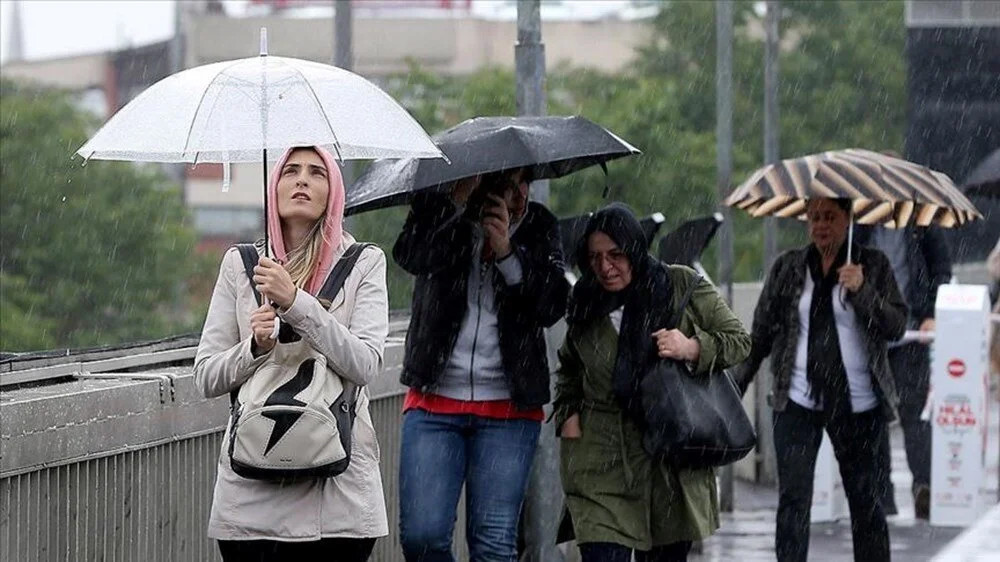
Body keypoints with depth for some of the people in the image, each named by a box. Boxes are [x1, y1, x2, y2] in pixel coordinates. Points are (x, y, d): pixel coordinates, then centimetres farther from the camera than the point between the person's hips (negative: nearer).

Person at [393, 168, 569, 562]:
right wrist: (460, 201, -27)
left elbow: (553, 306, -5)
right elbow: (410, 257, -20)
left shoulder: (539, 227, 7)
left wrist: (507, 252, -16)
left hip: (509, 409, 1)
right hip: (434, 401, -1)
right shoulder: (437, 213, 1)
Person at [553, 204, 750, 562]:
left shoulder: (682, 287, -1)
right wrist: (567, 414, 10)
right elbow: (568, 369, 26)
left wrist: (693, 349, -14)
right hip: (603, 464, 1)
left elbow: (739, 340, 4)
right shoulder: (586, 304, 9)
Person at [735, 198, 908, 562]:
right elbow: (761, 332, 10)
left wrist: (862, 290, -19)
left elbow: (896, 327, -5)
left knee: (864, 499, 8)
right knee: (793, 499, -7)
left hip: (857, 404, -1)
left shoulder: (872, 266, 2)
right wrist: (735, 388, 5)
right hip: (798, 402, 1)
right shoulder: (788, 267, 7)